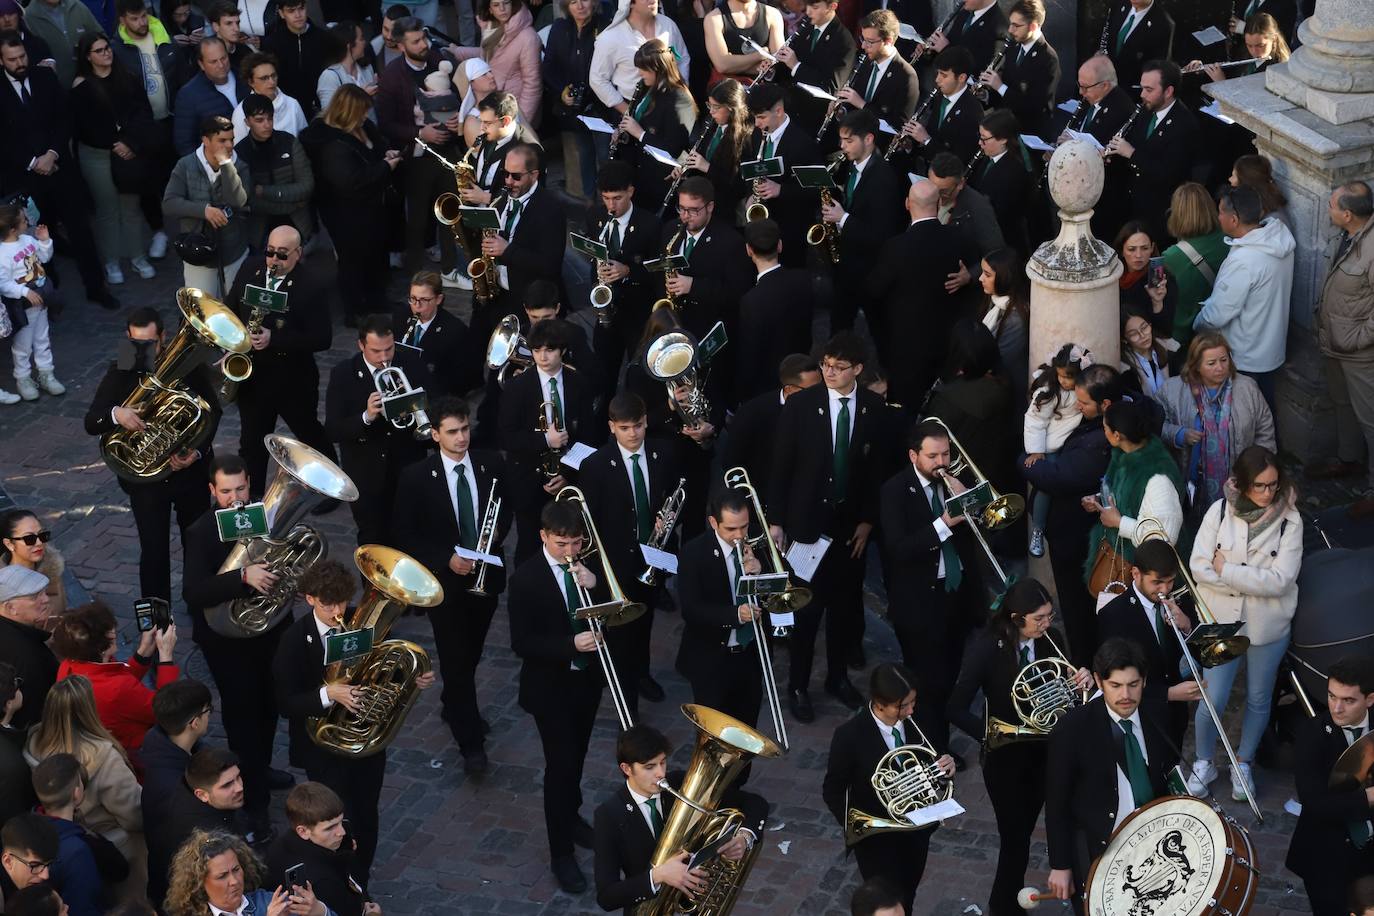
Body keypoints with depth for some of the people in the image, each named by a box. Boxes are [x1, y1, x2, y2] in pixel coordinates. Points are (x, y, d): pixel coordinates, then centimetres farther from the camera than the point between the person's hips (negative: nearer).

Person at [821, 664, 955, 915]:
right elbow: (832, 791, -13)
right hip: (877, 837, -4)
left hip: (917, 829, 4)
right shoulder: (850, 736, -25)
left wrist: (945, 764, -19)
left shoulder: (916, 720, -13)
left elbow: (932, 759, 3)